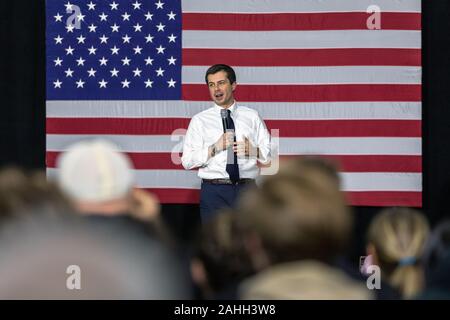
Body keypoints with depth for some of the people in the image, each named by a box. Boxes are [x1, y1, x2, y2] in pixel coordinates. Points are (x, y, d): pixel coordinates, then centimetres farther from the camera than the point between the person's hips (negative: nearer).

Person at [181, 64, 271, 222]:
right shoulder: (199, 120, 6)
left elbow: (270, 154, 9)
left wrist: (253, 151, -12)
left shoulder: (252, 116, 11)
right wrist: (215, 148, -15)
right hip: (214, 190, -1)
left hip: (246, 189, 1)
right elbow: (187, 161, -3)